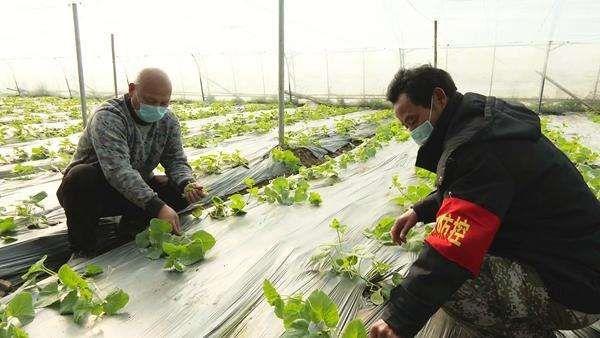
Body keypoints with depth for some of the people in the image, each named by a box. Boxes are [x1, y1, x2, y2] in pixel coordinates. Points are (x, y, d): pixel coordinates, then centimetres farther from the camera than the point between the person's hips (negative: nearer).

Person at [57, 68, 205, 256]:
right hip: (92, 191, -4)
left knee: (182, 190, -16)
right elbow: (118, 170, -38)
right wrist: (156, 206, -48)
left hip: (136, 190, 5)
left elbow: (176, 161, -5)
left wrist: (187, 184, -29)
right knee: (80, 175, -37)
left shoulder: (169, 122, -5)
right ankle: (84, 251, -15)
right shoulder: (108, 117, -26)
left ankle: (130, 227, 3)